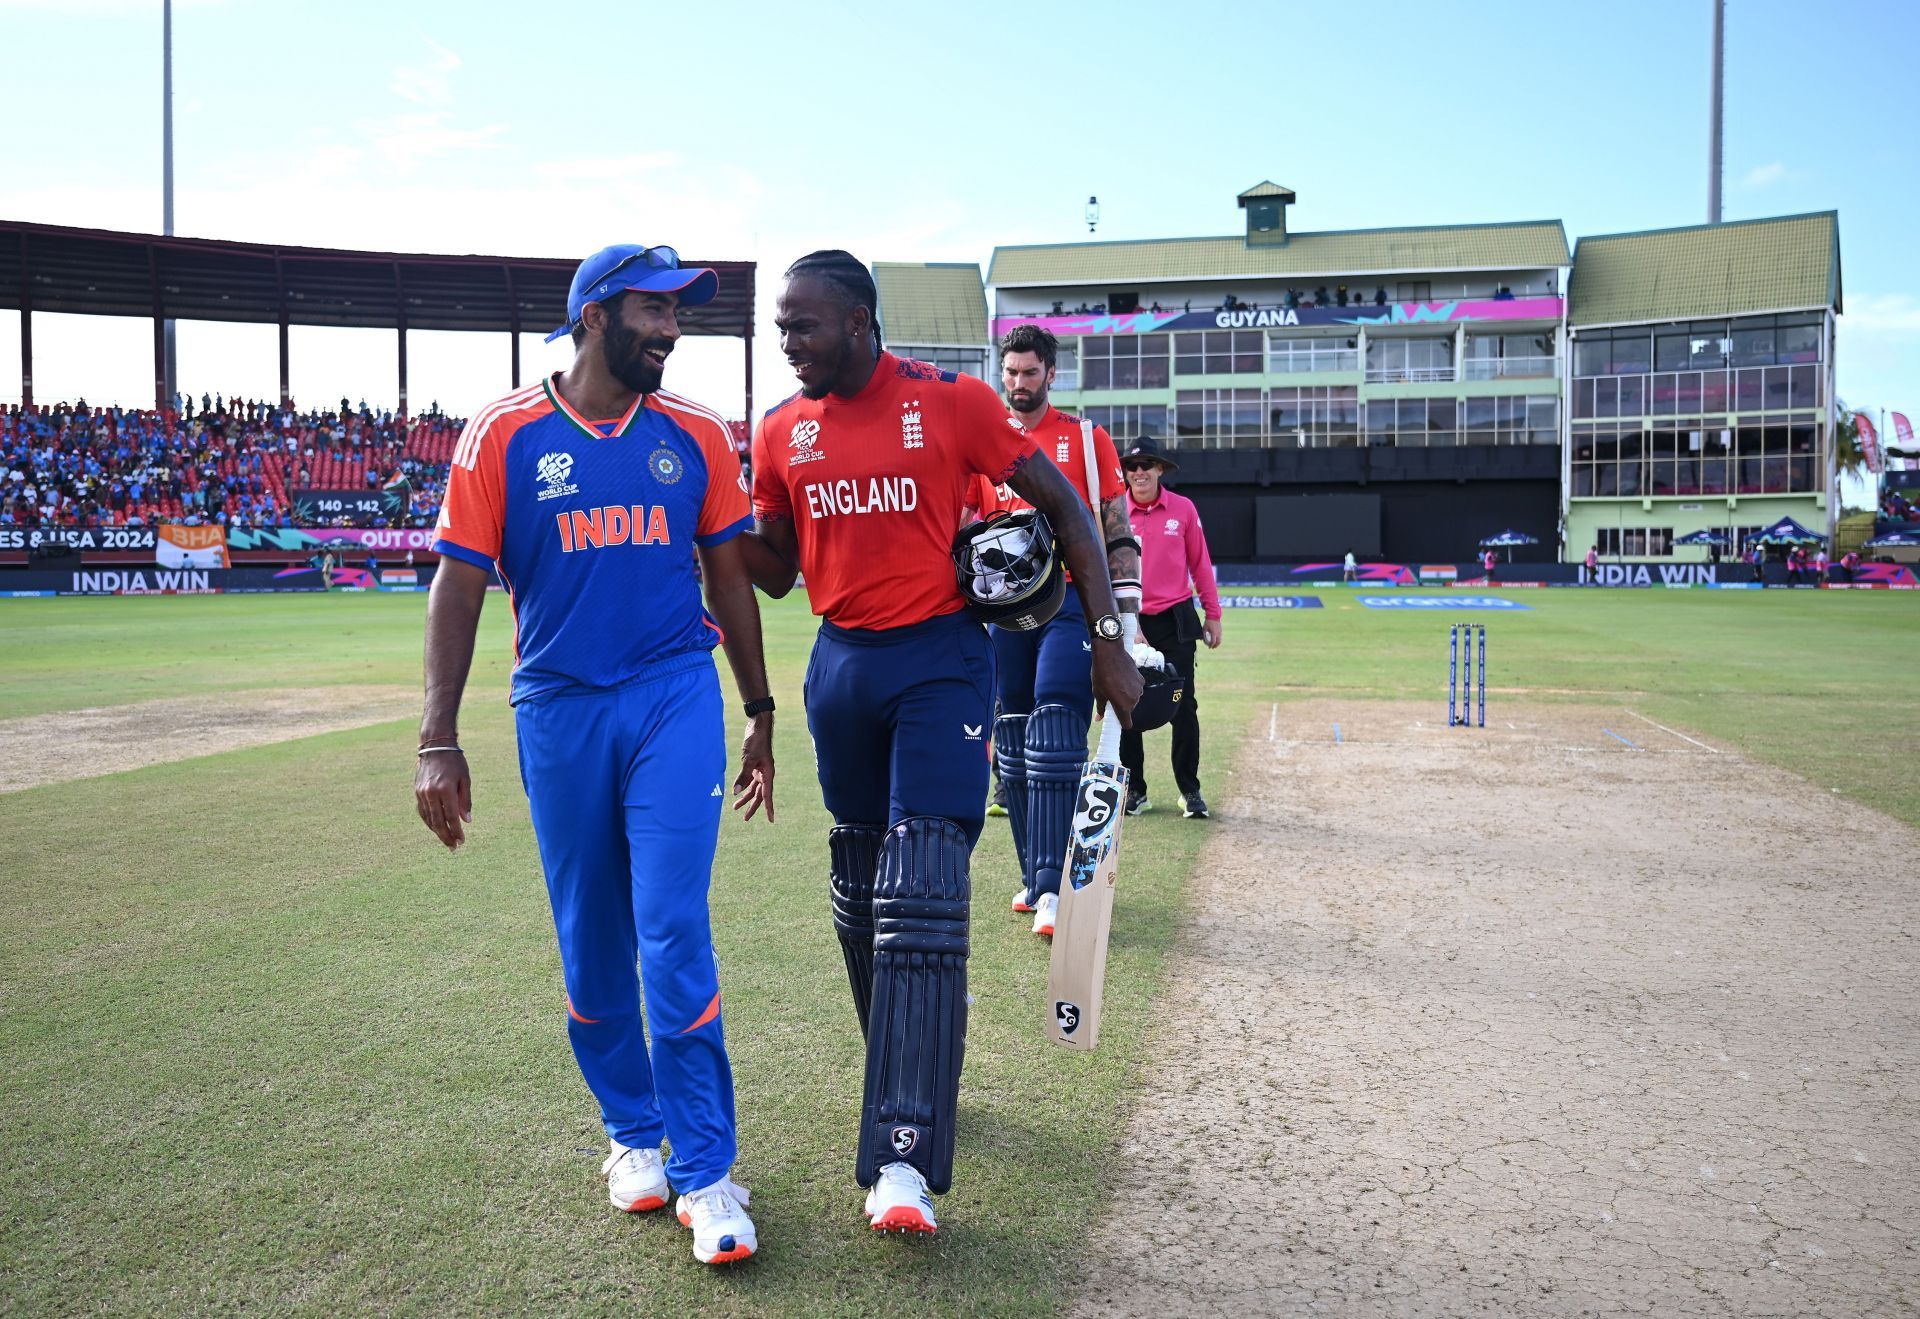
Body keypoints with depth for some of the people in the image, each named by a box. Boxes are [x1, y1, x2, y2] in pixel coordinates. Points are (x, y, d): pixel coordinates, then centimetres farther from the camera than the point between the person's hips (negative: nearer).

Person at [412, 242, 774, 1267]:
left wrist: (760, 713, 12)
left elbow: (728, 574, 11)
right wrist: (439, 742, -7)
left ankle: (704, 1172, 4)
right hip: (559, 710, 0)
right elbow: (458, 586, -2)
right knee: (591, 946, 10)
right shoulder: (503, 434, -1)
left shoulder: (695, 435, 5)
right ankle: (632, 1132, 30)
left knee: (674, 934, -6)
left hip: (676, 696, 0)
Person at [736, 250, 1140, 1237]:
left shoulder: (952, 402, -6)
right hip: (840, 666, 5)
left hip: (941, 662, -5)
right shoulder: (782, 430, 7)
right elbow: (775, 569, 14)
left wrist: (1108, 639, -6)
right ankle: (907, 1079, 34)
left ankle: (903, 1158, -13)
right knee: (860, 891, 12)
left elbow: (1061, 505, 0)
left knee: (921, 896, -14)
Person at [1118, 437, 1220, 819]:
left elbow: (1199, 563, 7)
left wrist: (1213, 614, 7)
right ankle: (1134, 791, 17)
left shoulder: (1183, 508, 0)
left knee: (1183, 707, 1)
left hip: (1176, 619, 0)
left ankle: (1190, 791, 13)